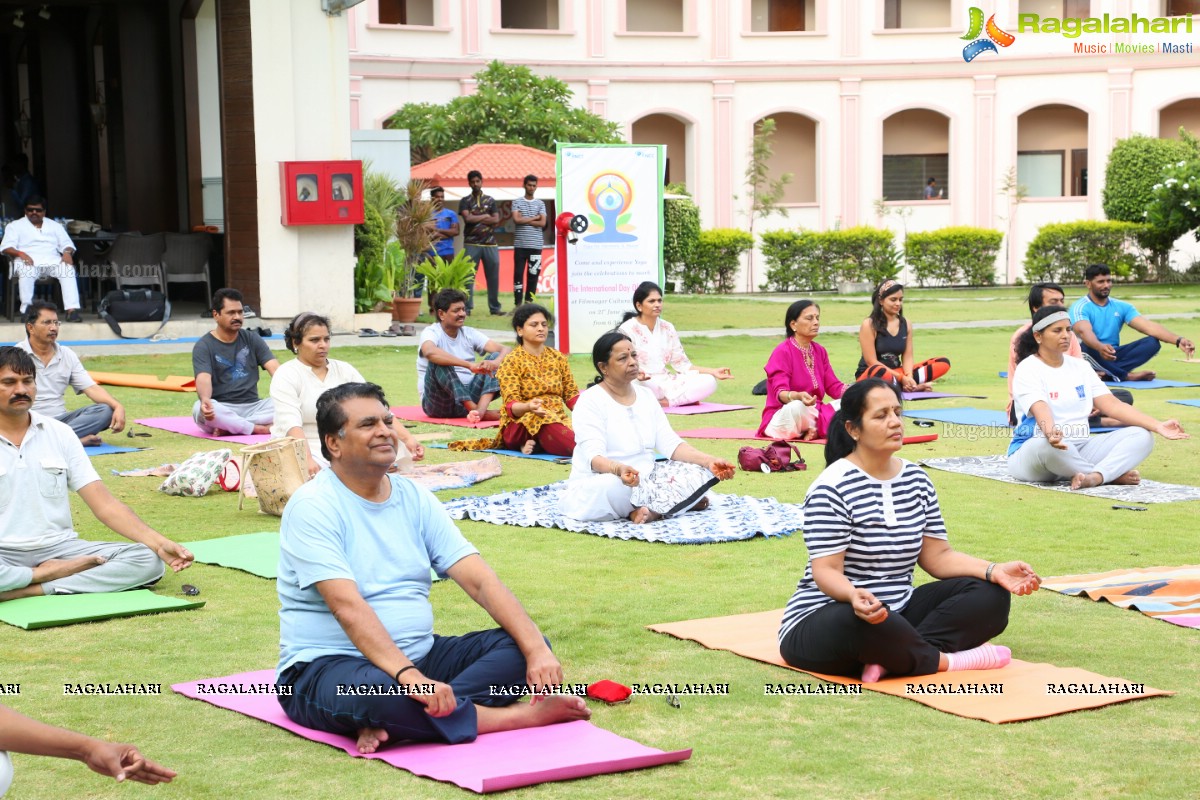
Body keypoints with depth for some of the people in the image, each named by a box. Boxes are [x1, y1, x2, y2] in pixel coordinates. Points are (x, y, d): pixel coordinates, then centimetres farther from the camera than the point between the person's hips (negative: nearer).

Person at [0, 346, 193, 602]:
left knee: (148, 560, -18)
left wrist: (159, 543, -10)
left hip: (59, 548, 5)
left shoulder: (58, 434, 10)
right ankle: (57, 573, -15)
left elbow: (105, 504, 5)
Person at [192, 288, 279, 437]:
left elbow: (275, 368, -3)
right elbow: (203, 378, -17)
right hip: (222, 408, -3)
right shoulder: (203, 346, 0)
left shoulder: (252, 339, 10)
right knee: (200, 409, -37)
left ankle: (230, 427, -27)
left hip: (252, 406, 3)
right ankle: (261, 429, -31)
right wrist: (205, 399, -42)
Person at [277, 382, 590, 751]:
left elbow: (479, 580, -1)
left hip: (418, 656, 7)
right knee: (374, 690, -40)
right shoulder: (313, 507, -11)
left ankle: (390, 725, -30)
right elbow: (348, 607, -25)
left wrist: (537, 648, -16)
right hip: (327, 665, -7)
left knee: (517, 645, -12)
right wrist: (409, 676, -38)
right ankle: (518, 716, -25)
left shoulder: (415, 498, 8)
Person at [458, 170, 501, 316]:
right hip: (471, 244, -2)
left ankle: (495, 308, 9)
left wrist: (476, 218, -5)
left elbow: (496, 220, 2)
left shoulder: (490, 201, 14)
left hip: (490, 244, 2)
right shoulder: (465, 201, 7)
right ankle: (467, 308, -1)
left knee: (493, 277, 3)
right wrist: (485, 216, -1)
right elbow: (468, 218, -10)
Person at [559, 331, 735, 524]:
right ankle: (678, 500, -17)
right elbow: (594, 457, -23)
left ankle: (651, 510, -24)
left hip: (645, 480, 7)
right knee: (618, 485, -40)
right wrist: (619, 469, -46)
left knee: (700, 473, -11)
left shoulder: (646, 396, 10)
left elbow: (670, 443, 4)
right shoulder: (590, 401, -11)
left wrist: (708, 461, -14)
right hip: (596, 486, -7)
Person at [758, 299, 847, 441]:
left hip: (813, 414, 7)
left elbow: (833, 386, 6)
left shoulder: (819, 351, 10)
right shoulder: (782, 352, -12)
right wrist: (798, 396, -46)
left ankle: (813, 430, -19)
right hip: (784, 415, -7)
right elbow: (780, 393, -23)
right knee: (797, 406, -39)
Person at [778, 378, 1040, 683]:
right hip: (825, 619, -7)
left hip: (897, 611, 7)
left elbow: (937, 555, 6)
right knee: (863, 624, -42)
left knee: (990, 594, -9)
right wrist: (854, 596, -43)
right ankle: (943, 661, -16)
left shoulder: (917, 479, 8)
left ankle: (892, 657, -25)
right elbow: (826, 570, -20)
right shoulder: (832, 487, -14)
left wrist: (994, 571, -12)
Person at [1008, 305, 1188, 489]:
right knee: (1047, 446, -42)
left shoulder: (1081, 366, 14)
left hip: (1080, 449, 7)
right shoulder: (1027, 370, -6)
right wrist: (1051, 434, -48)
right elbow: (1041, 411, -25)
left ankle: (1094, 476, -38)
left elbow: (1113, 405, 6)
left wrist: (1158, 426, -6)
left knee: (1141, 436, -10)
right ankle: (1113, 475, -23)